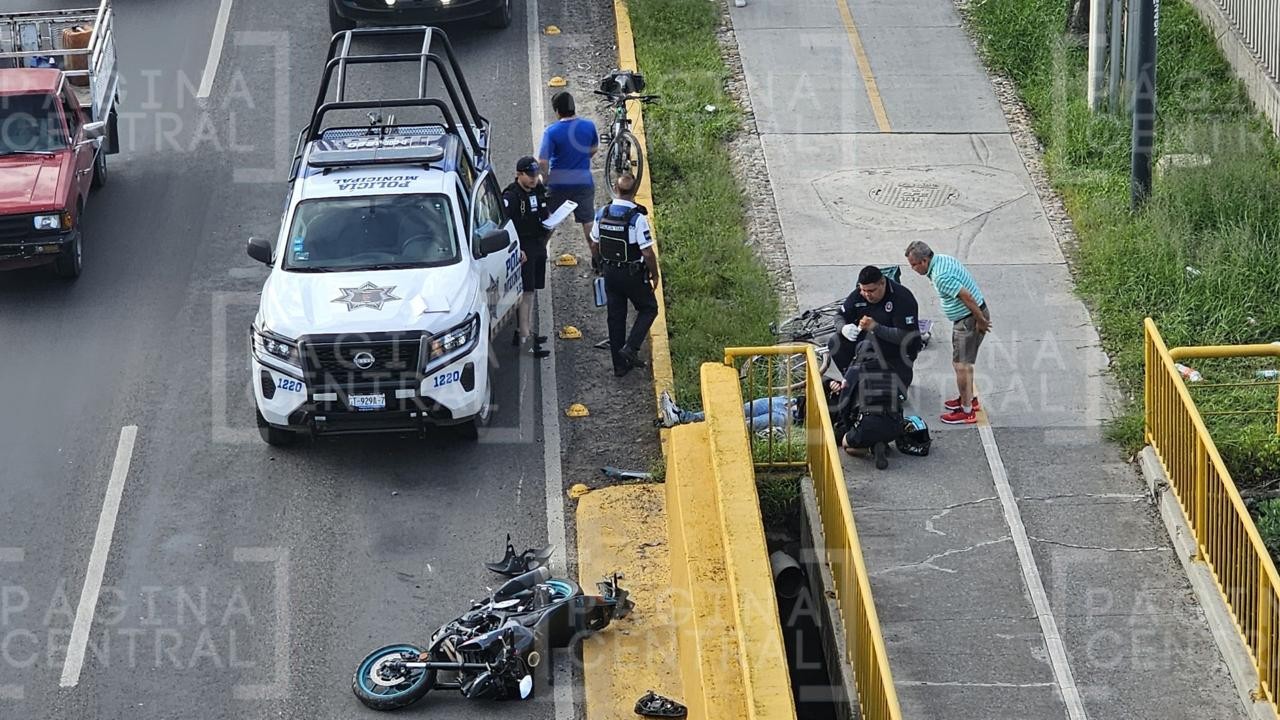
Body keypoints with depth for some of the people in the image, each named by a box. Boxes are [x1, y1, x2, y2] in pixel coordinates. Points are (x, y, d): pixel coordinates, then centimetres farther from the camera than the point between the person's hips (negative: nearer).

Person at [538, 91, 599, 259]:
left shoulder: (551, 131, -18)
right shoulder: (589, 126, -7)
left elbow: (543, 161, -20)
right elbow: (594, 149, 11)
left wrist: (545, 180, -4)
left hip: (558, 182, -2)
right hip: (583, 181, 2)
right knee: (588, 221, 11)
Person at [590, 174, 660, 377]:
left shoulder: (602, 214, -5)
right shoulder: (637, 218, -22)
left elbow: (594, 245, 6)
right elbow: (647, 253, -20)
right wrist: (655, 275, -4)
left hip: (610, 274, 5)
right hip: (634, 274, -5)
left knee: (616, 317, 13)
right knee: (648, 309, 16)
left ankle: (620, 364, 18)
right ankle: (631, 347, -2)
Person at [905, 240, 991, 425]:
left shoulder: (941, 276, -28)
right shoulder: (942, 259, 5)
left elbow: (967, 297, -31)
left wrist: (980, 321, -20)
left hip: (969, 320, -10)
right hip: (967, 317, 10)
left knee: (961, 365, -2)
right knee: (964, 363, 23)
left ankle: (967, 411, 6)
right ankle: (969, 399, 38)